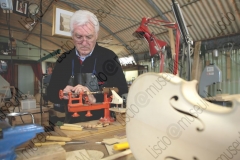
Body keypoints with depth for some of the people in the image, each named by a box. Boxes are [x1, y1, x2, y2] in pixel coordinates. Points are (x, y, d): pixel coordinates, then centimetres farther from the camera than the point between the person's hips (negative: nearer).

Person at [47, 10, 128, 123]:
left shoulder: (108, 57, -5)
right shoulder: (64, 59, 6)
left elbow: (122, 92, -9)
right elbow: (51, 93, 10)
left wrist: (95, 98, -21)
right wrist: (63, 94, -11)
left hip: (103, 122, -2)